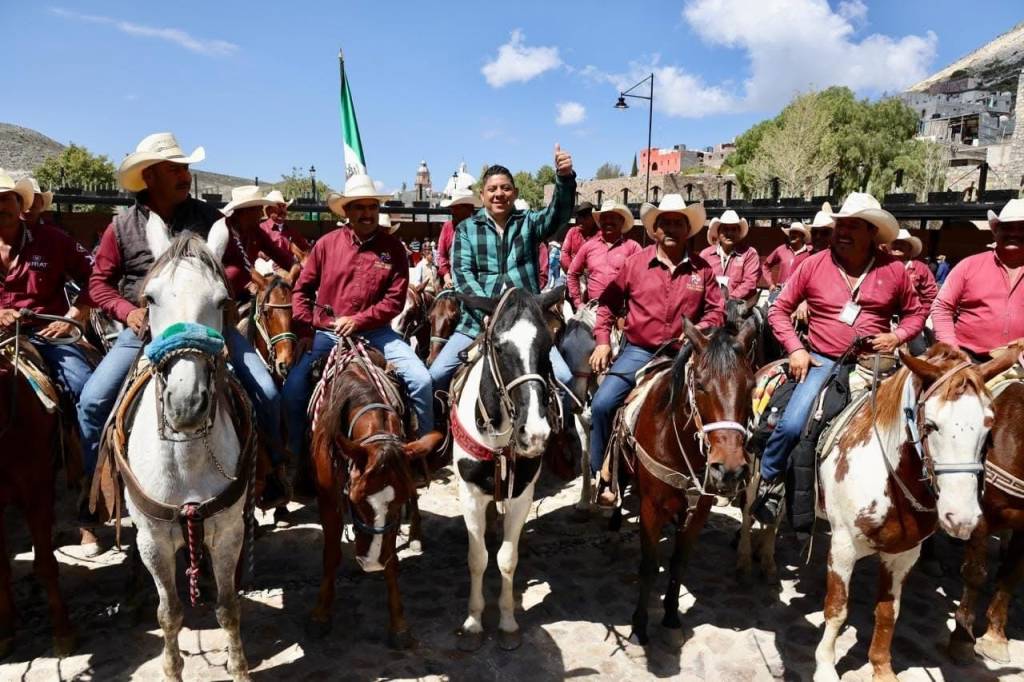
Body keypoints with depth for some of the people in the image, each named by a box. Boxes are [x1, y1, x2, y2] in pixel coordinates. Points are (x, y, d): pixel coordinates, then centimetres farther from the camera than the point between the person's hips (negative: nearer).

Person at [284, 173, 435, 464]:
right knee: (294, 389, -12)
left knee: (421, 380, -15)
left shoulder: (393, 247, -2)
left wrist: (358, 321, -16)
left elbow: (395, 299, -7)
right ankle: (295, 454, 14)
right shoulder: (327, 243, 1)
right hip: (326, 333, 1)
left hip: (374, 332, -1)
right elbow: (302, 288, 7)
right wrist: (305, 329, -3)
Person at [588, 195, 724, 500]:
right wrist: (603, 341, -1)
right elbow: (608, 303, 6)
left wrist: (697, 332, -13)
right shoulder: (635, 262, 0)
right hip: (638, 351, -1)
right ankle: (600, 477, 2)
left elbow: (716, 310, 7)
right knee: (602, 404, -15)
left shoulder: (702, 268, 1)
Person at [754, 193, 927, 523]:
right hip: (823, 361, -2)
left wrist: (897, 337, -7)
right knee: (791, 425, -18)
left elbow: (915, 313, 14)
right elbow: (779, 309, 4)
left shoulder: (893, 270, 0)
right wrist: (796, 349, -8)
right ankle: (768, 481, 6)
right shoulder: (813, 265, -2)